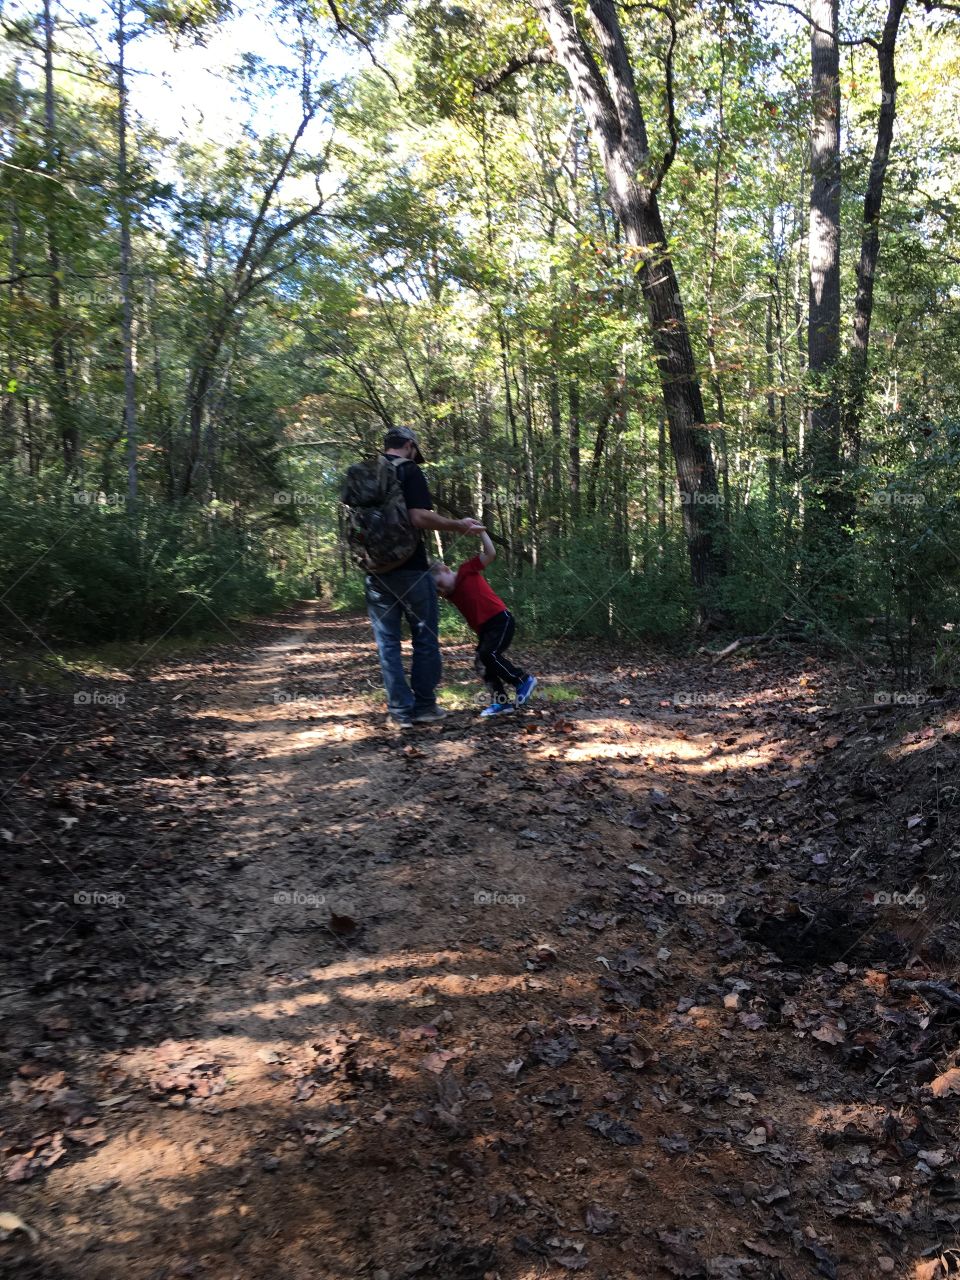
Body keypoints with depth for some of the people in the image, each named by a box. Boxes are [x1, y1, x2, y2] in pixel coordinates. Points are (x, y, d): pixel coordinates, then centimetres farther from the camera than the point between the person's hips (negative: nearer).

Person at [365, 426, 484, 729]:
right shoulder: (409, 470, -7)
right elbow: (419, 517, -19)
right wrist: (459, 526, -10)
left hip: (376, 571, 5)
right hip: (410, 569, -5)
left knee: (388, 641, 8)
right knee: (424, 638, 8)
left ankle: (401, 710, 8)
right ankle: (424, 706, 11)